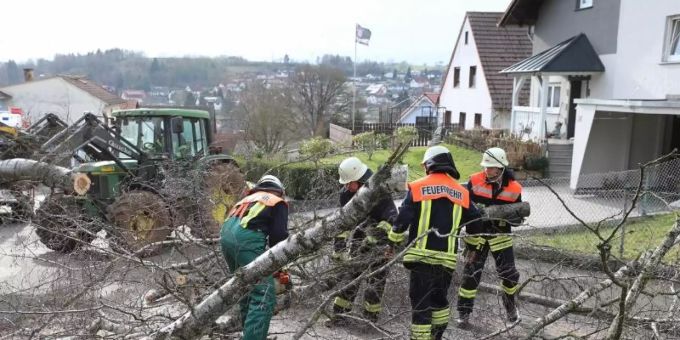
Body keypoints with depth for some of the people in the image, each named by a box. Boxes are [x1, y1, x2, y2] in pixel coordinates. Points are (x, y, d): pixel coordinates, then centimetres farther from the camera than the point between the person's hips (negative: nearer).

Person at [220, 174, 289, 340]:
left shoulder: (250, 198, 35)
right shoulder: (279, 203, 18)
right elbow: (279, 234, 2)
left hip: (226, 235, 7)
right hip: (247, 237, -7)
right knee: (264, 295, -7)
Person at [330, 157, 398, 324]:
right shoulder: (347, 194, -2)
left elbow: (391, 220, -24)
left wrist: (373, 238, -31)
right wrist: (338, 247, 2)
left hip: (379, 243, -5)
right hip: (359, 241, 5)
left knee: (376, 279, -4)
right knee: (350, 274, 4)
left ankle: (370, 317, 10)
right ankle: (338, 313, 14)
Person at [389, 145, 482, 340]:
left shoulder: (417, 188, -3)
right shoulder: (463, 193, 9)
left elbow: (401, 220, -6)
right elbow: (475, 225, 15)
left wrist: (393, 242, 11)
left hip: (422, 257, -4)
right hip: (447, 259, 4)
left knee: (420, 305, 2)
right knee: (439, 299, 25)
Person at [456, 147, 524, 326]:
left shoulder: (513, 189, -9)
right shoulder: (475, 181, -12)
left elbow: (518, 218, -4)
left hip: (500, 235, 1)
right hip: (476, 234, -1)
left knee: (509, 273, 6)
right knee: (471, 272, 2)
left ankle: (510, 305, 34)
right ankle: (464, 311, 14)